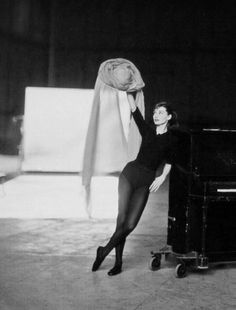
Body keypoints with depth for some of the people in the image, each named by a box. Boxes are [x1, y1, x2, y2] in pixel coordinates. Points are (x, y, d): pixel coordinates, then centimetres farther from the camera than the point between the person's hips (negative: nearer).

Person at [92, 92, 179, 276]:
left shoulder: (171, 140, 8)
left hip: (146, 181, 0)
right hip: (130, 173, 0)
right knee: (122, 219, -11)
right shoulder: (148, 131, 10)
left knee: (131, 224, -7)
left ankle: (104, 252, 12)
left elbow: (169, 162, 13)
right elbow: (134, 109, 7)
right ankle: (118, 263, 2)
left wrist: (163, 177, -4)